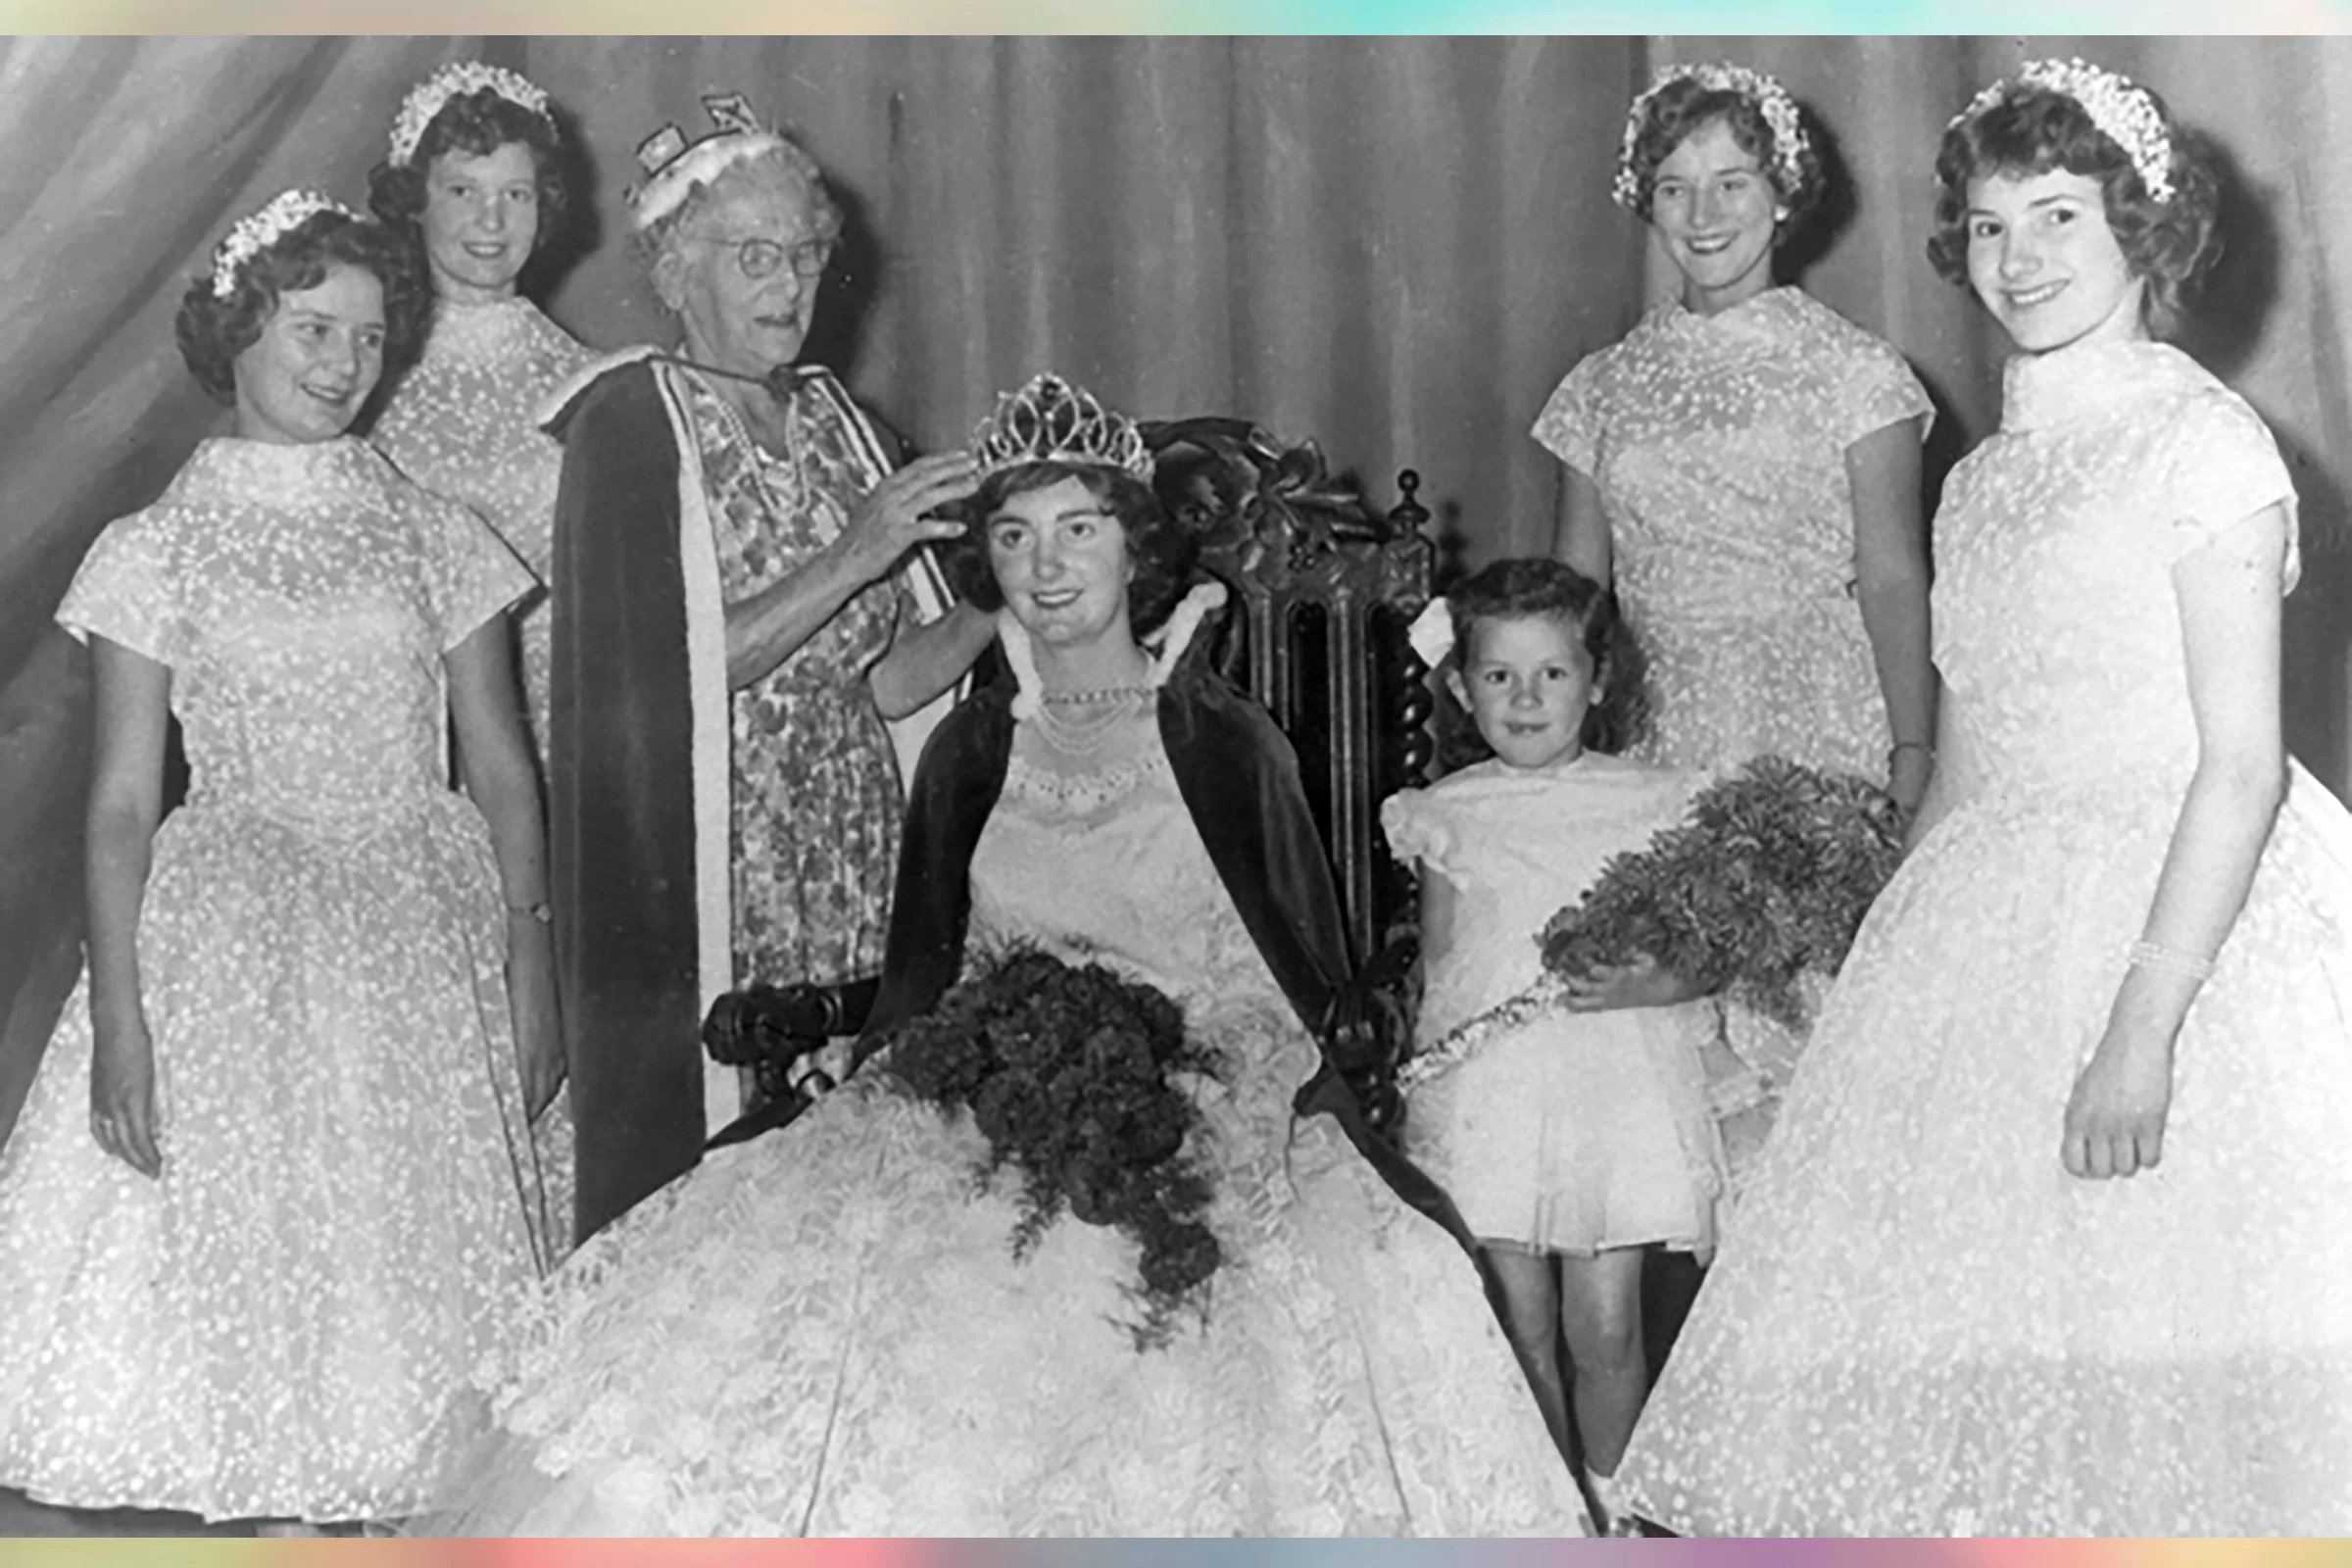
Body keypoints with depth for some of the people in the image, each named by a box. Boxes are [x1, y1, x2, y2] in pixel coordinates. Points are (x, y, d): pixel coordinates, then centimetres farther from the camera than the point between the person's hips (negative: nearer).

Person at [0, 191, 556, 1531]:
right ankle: (294, 1515, 9)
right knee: (257, 1255, -4)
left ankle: (405, 1510, 12)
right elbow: (123, 804, 0)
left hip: (425, 937, 2)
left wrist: (529, 960, -3)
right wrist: (118, 1016, -9)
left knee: (418, 1257, 0)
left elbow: (502, 768, 6)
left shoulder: (435, 540, 6)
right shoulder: (159, 551, 2)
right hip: (235, 940, -1)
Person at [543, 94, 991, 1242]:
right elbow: (654, 673, -16)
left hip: (852, 865, 6)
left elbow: (875, 684, 10)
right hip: (699, 884, -5)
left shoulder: (827, 417, 12)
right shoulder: (627, 424, -6)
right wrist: (851, 558, -19)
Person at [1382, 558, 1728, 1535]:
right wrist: (1429, 1065, 4)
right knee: (1521, 1331, 5)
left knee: (1605, 1334, -1)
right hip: (1488, 1095, 1)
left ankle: (1608, 1498, 21)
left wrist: (1642, 984, -17)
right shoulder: (1448, 818, 5)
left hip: (1615, 1089, -1)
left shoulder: (1649, 804, 1)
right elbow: (1437, 965, 12)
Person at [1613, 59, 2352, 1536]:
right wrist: (1928, 952, 11)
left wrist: (2143, 1024, -22)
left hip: (2190, 921, -7)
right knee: (1977, 1334, 8)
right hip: (1997, 941, 7)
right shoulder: (1984, 478, 12)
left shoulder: (2204, 442, -9)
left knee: (2155, 1353, -3)